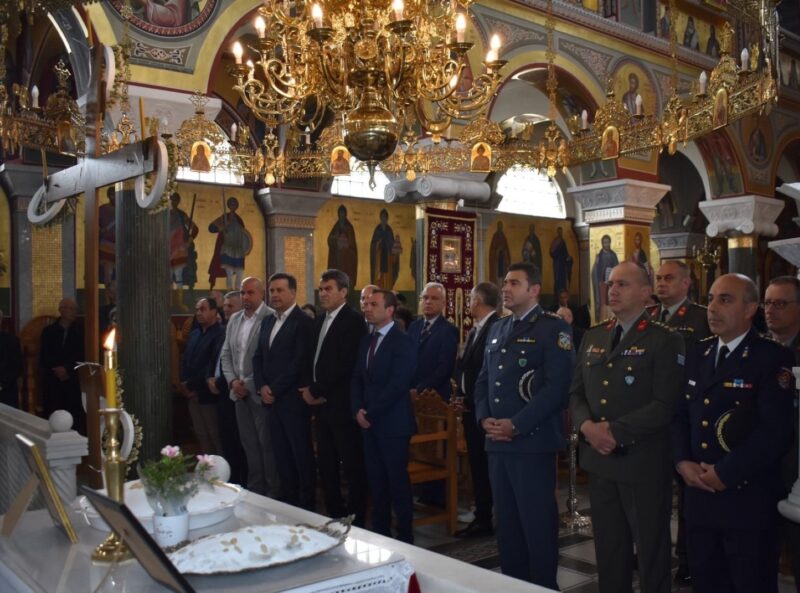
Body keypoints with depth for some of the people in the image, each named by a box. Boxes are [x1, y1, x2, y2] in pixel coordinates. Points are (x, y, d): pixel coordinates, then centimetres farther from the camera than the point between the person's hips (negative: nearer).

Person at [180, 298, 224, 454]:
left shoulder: (220, 334, -12)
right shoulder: (194, 333, 15)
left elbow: (214, 364, -17)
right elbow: (185, 359, 16)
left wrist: (194, 386, -13)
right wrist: (184, 382, 0)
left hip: (207, 394, -7)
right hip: (191, 394, 7)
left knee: (215, 435, 1)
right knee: (201, 435, 13)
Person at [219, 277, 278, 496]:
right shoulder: (234, 319, 12)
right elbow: (226, 354, 15)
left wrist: (250, 384, -13)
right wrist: (232, 381, 0)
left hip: (260, 392, -6)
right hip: (240, 392, 7)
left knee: (267, 444, 0)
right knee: (249, 444, 13)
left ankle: (273, 493, 12)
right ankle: (254, 490, 23)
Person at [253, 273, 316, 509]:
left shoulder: (304, 322, -10)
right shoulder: (267, 321, 15)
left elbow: (299, 363, -16)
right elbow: (258, 357, 15)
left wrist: (275, 390, -13)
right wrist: (261, 387, 0)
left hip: (293, 399, -7)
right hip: (271, 399, 7)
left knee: (301, 454, 2)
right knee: (281, 454, 12)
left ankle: (306, 504, 12)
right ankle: (287, 499, 23)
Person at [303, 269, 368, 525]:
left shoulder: (353, 321, -11)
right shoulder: (320, 321, 15)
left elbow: (344, 365, -18)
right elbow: (314, 360, 16)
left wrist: (316, 391, -13)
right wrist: (309, 388, -1)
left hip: (342, 404, -8)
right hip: (321, 403, 8)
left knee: (352, 464, 1)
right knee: (325, 463, 13)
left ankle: (356, 519, 10)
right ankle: (333, 514, 25)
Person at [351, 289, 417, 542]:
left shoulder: (403, 342, -10)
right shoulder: (366, 341, 13)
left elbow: (398, 384, -18)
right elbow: (357, 379, 13)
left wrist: (371, 412, -15)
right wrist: (357, 410, -2)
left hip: (392, 423, -7)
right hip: (368, 422, 7)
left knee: (398, 481, 1)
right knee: (376, 480, 11)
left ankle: (404, 536, 12)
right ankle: (379, 531, 22)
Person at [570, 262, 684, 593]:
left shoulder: (664, 341, -8)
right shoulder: (593, 337, 10)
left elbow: (664, 405, -17)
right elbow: (576, 393, 9)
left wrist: (615, 431, -19)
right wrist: (587, 426, -10)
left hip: (644, 463, -5)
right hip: (599, 459, 6)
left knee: (651, 550, 10)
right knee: (608, 549, 16)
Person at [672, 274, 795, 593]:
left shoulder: (773, 358, -9)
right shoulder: (697, 354, 12)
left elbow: (775, 430, -18)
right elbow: (679, 414, 12)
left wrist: (725, 473, -16)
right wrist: (682, 462, -4)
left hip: (748, 498, -6)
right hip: (699, 493, 6)